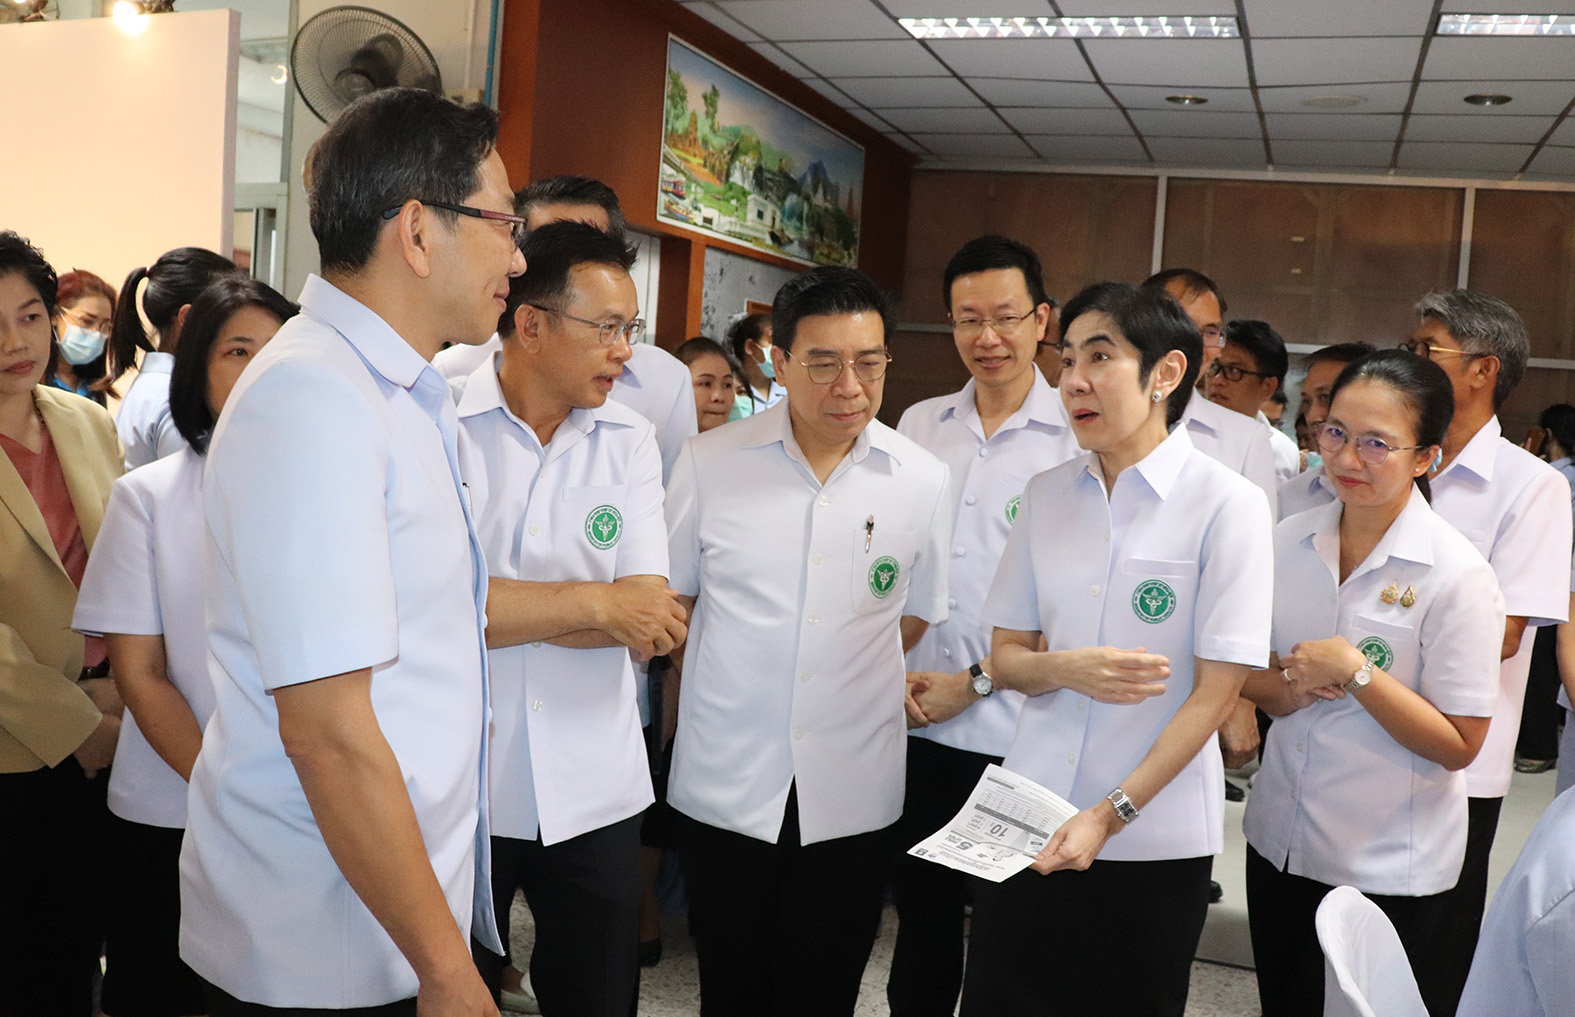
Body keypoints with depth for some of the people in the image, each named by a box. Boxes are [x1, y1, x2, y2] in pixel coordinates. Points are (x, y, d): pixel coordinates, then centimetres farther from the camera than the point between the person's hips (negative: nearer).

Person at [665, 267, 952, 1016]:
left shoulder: (923, 482, -2)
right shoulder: (708, 463, -5)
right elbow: (669, 598, 6)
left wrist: (842, 679, 9)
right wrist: (743, 679, 5)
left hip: (851, 798, 1)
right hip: (726, 785, 0)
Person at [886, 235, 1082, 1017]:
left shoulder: (1077, 438, -7)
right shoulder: (917, 425, 7)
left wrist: (976, 681, -12)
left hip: (1010, 733, -4)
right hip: (913, 722, 4)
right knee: (920, 922, 17)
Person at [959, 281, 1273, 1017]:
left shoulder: (1227, 505, -9)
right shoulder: (1045, 496, 4)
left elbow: (1215, 692, -11)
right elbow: (1006, 657, 8)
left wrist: (1111, 814, -16)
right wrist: (1067, 668, -15)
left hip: (1152, 838, -3)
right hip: (1028, 819, 4)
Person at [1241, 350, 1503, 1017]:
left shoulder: (1456, 574, -15)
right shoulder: (1288, 542, 0)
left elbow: (1459, 745, -14)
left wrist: (1354, 672, -24)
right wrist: (1291, 687, -14)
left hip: (1389, 869, -4)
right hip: (1278, 841, 5)